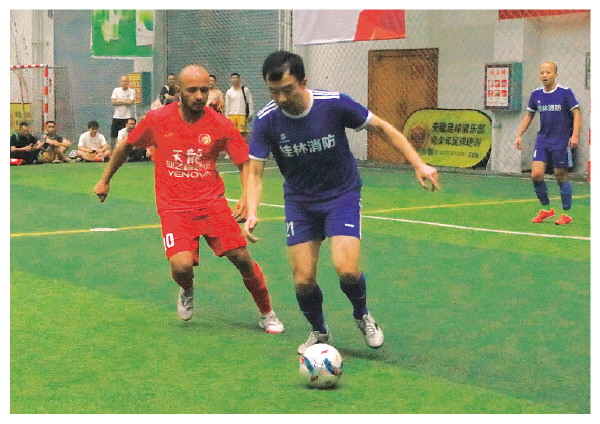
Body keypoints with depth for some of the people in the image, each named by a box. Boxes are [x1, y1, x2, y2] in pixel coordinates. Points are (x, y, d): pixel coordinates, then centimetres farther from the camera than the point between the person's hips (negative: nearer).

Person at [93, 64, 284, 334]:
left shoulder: (220, 125, -5)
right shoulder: (157, 120, -4)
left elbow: (245, 163, 0)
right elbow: (126, 146, 13)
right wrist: (105, 180, 21)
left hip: (212, 203, 1)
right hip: (173, 208, -1)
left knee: (242, 258, -10)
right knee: (182, 265, -22)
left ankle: (267, 314, 15)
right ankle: (187, 292, 17)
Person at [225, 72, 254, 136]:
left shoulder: (245, 90, 3)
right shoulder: (229, 92, 8)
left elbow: (250, 102, 5)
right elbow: (227, 105, 12)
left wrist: (250, 114, 0)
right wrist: (226, 117, 9)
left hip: (242, 115, -2)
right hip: (231, 115, 2)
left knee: (242, 132, -5)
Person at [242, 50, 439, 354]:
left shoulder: (334, 104, -21)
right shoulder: (266, 120, -16)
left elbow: (382, 128, -9)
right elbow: (255, 172, -11)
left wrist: (418, 164, -14)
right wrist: (251, 213, -29)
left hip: (342, 195, -2)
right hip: (299, 201, 2)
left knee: (346, 269, -20)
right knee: (303, 280, -4)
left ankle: (362, 315, 14)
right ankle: (319, 332, 28)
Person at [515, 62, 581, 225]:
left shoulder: (565, 92, -7)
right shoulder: (536, 94, 6)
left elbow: (576, 114, -7)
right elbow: (529, 115, 17)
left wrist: (575, 135, -18)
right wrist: (519, 135, 10)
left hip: (561, 142, -4)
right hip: (542, 140, 4)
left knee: (561, 176, 1)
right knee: (536, 174, -8)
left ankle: (566, 214, 12)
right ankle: (546, 209, 11)